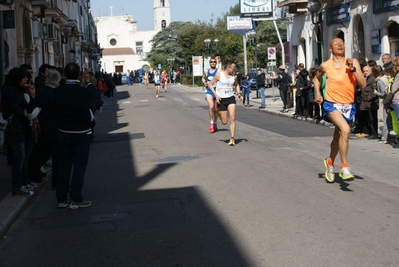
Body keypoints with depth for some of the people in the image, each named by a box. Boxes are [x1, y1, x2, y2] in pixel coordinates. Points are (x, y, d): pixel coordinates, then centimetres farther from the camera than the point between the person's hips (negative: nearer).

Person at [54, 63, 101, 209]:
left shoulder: (57, 91, -9)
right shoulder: (86, 92, -15)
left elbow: (55, 108, 4)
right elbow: (97, 96, 5)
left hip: (63, 133, 3)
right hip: (81, 134, -3)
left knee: (64, 165, 10)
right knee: (79, 166, 3)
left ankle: (62, 198, 16)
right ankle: (76, 199, 4)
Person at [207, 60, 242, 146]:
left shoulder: (233, 76, 4)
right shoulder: (219, 75, -8)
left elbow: (237, 85, 23)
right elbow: (210, 84, -3)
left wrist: (239, 93, 6)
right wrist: (216, 94, -14)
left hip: (231, 98, 3)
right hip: (221, 99, -3)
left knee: (232, 118, -13)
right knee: (224, 122, 3)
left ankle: (232, 138, -8)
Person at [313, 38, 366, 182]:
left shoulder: (353, 62, -2)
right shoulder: (325, 66, -1)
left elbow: (363, 84, -9)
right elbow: (316, 78, 20)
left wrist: (353, 69, -19)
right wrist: (317, 93, 6)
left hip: (348, 105, 3)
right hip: (332, 104, -3)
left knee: (338, 137, 18)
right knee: (345, 130, -28)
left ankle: (330, 162, 45)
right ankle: (344, 167, -21)